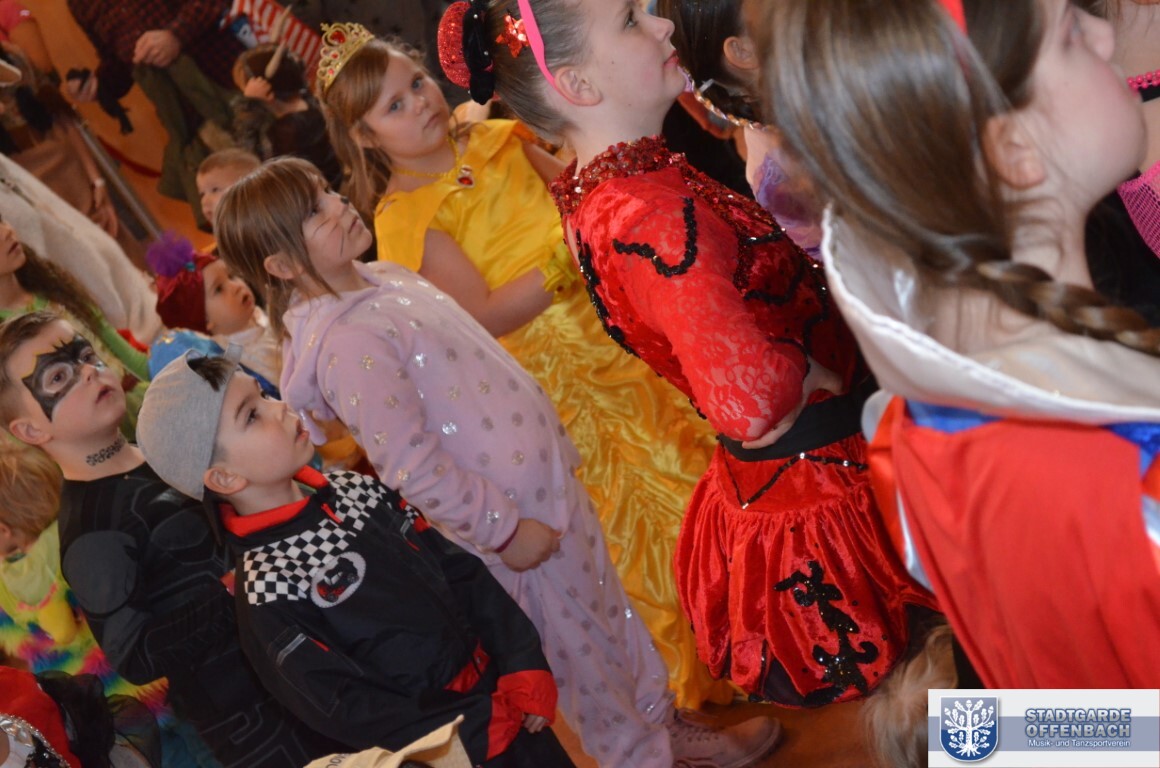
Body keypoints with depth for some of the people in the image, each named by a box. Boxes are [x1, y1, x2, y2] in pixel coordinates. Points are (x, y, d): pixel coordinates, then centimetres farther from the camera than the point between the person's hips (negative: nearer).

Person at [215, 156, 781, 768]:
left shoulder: (380, 277, 3)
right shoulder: (347, 343, -28)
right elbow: (409, 466, -28)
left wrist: (551, 440, 19)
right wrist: (503, 528, -21)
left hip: (544, 480, 9)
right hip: (513, 515, -9)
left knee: (606, 605, 25)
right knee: (577, 644, 13)